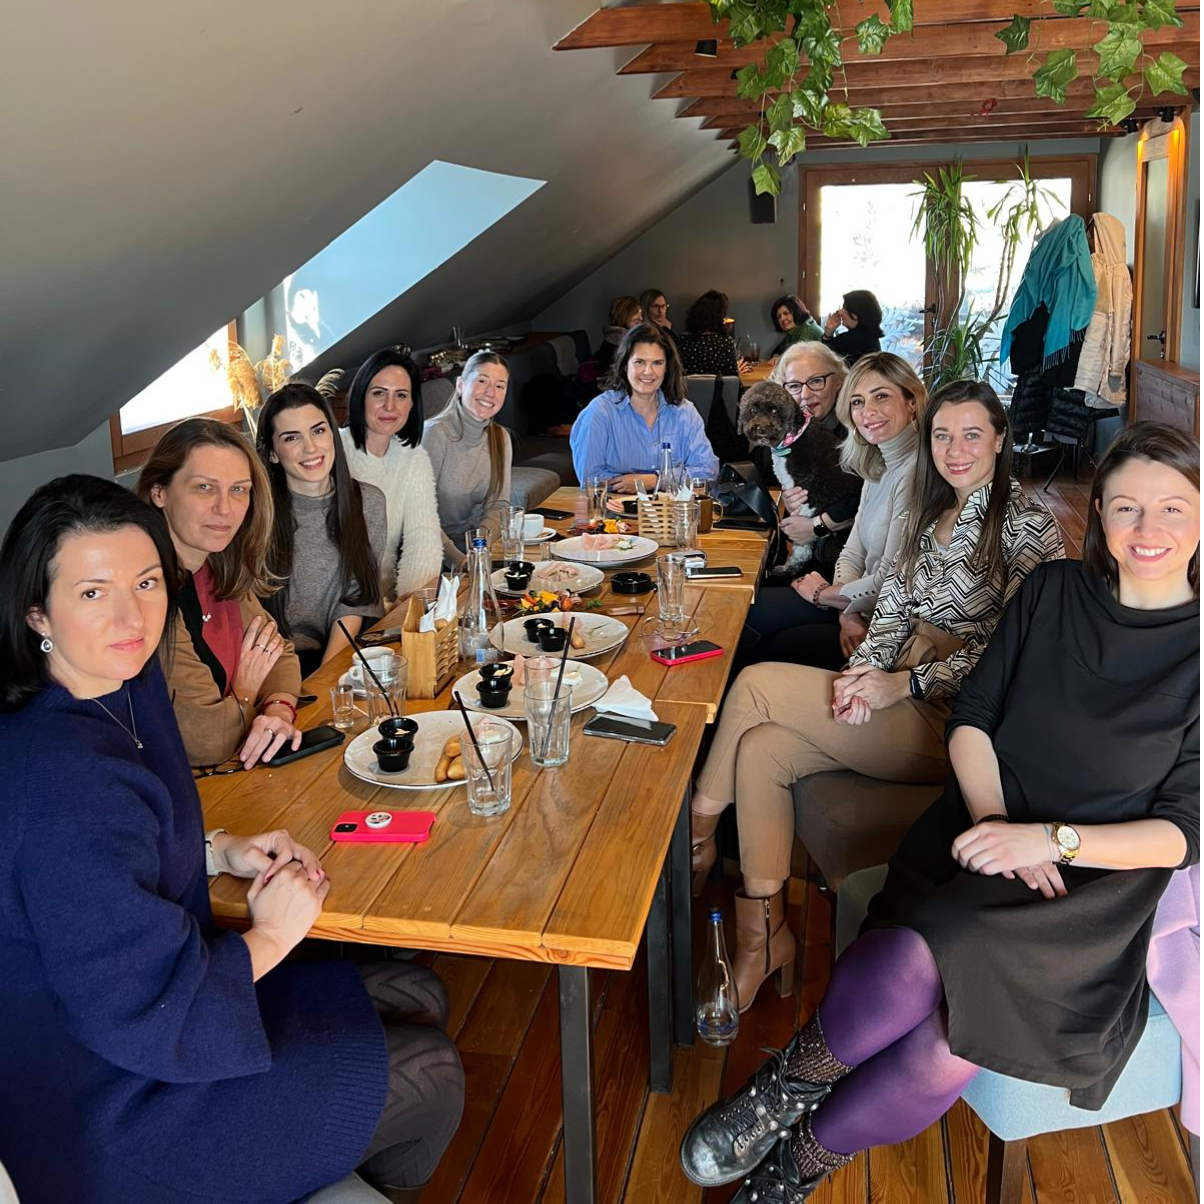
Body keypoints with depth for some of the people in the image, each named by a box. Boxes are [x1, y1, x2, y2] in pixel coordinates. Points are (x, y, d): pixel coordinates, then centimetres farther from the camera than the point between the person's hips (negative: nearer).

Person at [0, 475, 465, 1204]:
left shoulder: (124, 684, -4)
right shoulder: (62, 779, -34)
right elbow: (141, 1013, -29)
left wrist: (222, 852, -1)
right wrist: (269, 937, -14)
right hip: (108, 1112, -9)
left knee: (419, 997, 15)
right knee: (428, 1075, 3)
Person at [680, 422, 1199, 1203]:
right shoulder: (1053, 592, 6)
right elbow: (971, 719, 6)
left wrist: (1050, 839, -18)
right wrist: (996, 821, -11)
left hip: (1094, 883, -2)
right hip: (986, 832, 2)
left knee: (962, 1028, -28)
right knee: (915, 962, -32)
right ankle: (794, 1084, -5)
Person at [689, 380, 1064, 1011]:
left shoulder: (1027, 524, -8)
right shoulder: (930, 511, 16)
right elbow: (893, 609, 13)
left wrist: (902, 684, -19)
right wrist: (863, 668, -9)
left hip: (952, 717, -8)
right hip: (901, 694, 8)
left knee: (754, 685, -19)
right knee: (761, 748, -16)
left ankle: (697, 833, 2)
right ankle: (763, 930, -6)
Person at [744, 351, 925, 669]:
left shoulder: (917, 471, -22)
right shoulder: (878, 467, 8)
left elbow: (892, 583, -23)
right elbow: (853, 554, 9)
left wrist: (824, 593, -5)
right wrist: (848, 613, -12)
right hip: (861, 611, 8)